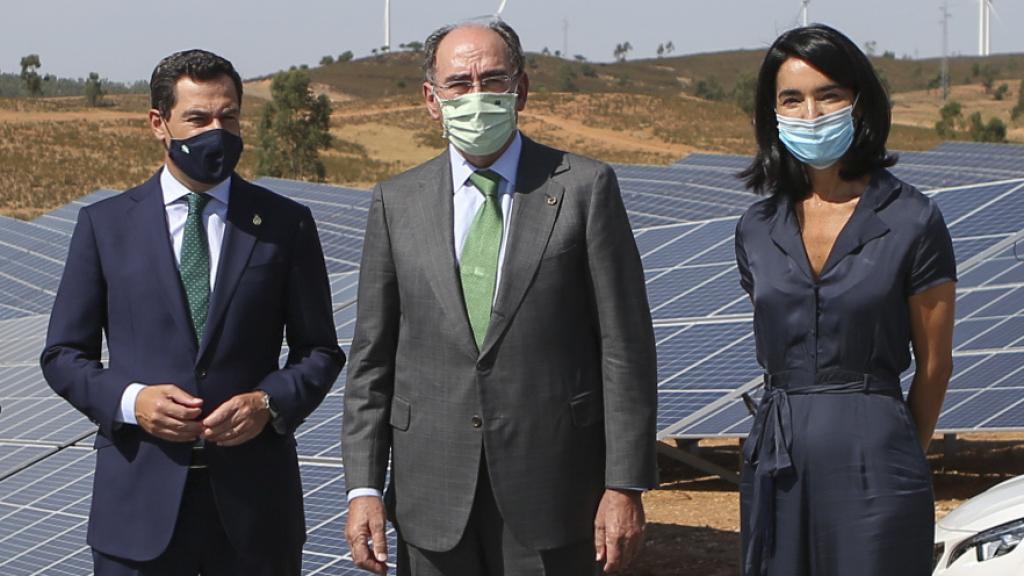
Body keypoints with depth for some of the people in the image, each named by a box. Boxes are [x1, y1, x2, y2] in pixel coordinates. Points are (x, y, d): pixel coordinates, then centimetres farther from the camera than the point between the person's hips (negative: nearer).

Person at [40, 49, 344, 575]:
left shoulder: (286, 224, 5)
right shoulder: (105, 224, 5)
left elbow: (319, 351, 8)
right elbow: (64, 354, 6)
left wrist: (270, 403, -11)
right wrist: (129, 401, -12)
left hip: (253, 498, 0)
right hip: (139, 502, 0)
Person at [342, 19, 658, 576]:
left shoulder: (585, 188, -2)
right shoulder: (396, 202, 6)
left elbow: (625, 347, -3)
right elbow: (371, 359, 7)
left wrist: (625, 486, -7)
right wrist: (363, 487, 0)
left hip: (552, 489, -2)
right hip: (431, 501, 2)